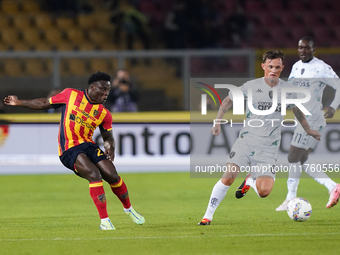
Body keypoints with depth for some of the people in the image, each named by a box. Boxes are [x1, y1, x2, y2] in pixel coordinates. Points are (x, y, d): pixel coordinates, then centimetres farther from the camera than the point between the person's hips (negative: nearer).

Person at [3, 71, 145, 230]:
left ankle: (128, 209, 23)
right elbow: (45, 104, 11)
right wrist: (19, 103, 13)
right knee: (94, 175, -26)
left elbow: (107, 136, 16)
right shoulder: (70, 95, -2)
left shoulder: (104, 114, 4)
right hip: (69, 150, -4)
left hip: (88, 146, 4)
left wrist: (110, 148, -8)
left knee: (112, 176, -9)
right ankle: (104, 220, -19)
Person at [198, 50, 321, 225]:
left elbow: (296, 109, 25)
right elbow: (228, 101, 12)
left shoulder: (288, 90, 4)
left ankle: (250, 181, 21)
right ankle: (208, 216, -7)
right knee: (228, 177, -21)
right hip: (247, 140, -1)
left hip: (268, 148, 1)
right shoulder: (251, 86, -1)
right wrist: (218, 122, 0)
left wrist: (308, 130, 35)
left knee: (264, 191, -16)